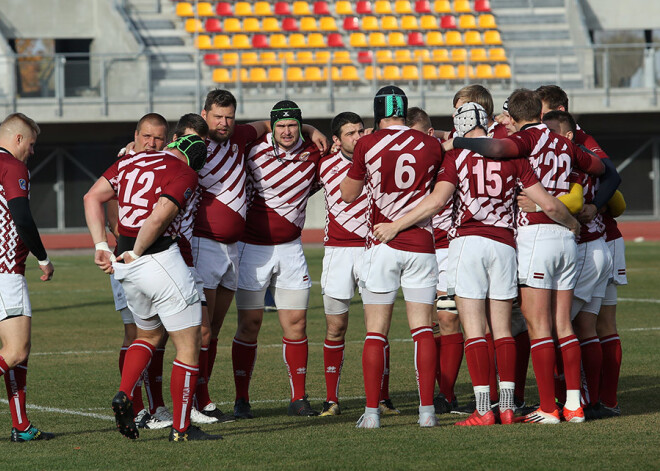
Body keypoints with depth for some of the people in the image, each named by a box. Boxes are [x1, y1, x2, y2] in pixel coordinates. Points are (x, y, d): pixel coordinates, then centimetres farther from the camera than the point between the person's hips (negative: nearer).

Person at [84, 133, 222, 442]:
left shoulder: (132, 161, 12)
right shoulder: (185, 174, -7)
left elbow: (92, 198, 11)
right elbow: (158, 218, -20)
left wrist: (101, 246, 9)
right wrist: (135, 253, -7)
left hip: (126, 266, 7)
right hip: (159, 261, -7)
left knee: (149, 334, 28)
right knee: (189, 346, 3)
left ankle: (124, 394, 7)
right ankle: (181, 428, 3)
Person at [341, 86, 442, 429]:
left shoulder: (367, 146, -3)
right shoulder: (431, 146, 2)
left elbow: (348, 195, 9)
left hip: (381, 246, -1)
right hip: (421, 245, 1)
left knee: (376, 332, 2)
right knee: (422, 329, 3)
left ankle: (371, 411, -1)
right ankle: (427, 409, -3)